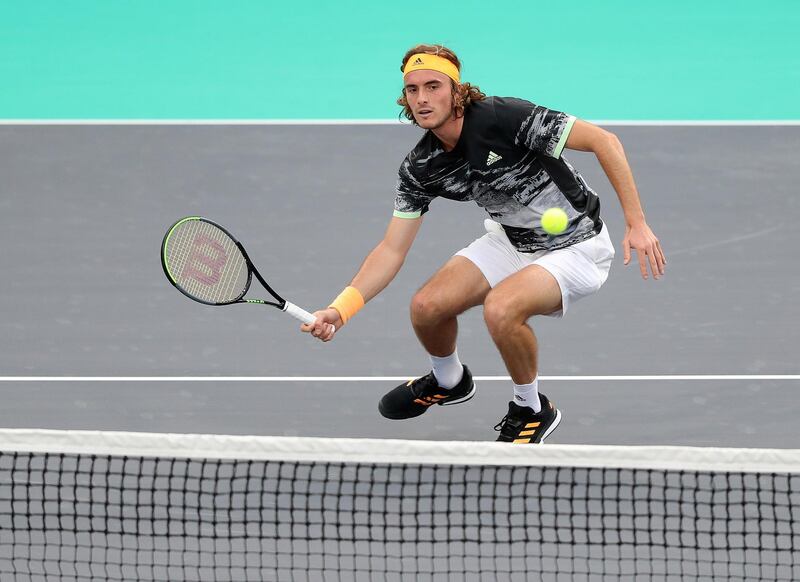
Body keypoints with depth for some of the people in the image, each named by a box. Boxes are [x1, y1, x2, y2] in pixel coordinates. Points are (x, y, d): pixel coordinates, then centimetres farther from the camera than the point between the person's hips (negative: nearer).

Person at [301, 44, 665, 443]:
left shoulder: (504, 118, -28)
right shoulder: (421, 168, -8)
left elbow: (604, 141, -23)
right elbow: (392, 250, -4)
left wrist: (636, 223, -26)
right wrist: (340, 309, -19)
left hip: (574, 247, -6)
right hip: (512, 241, 7)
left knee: (500, 309, -31)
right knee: (426, 306, -8)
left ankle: (533, 411, -3)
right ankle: (449, 382, 28)